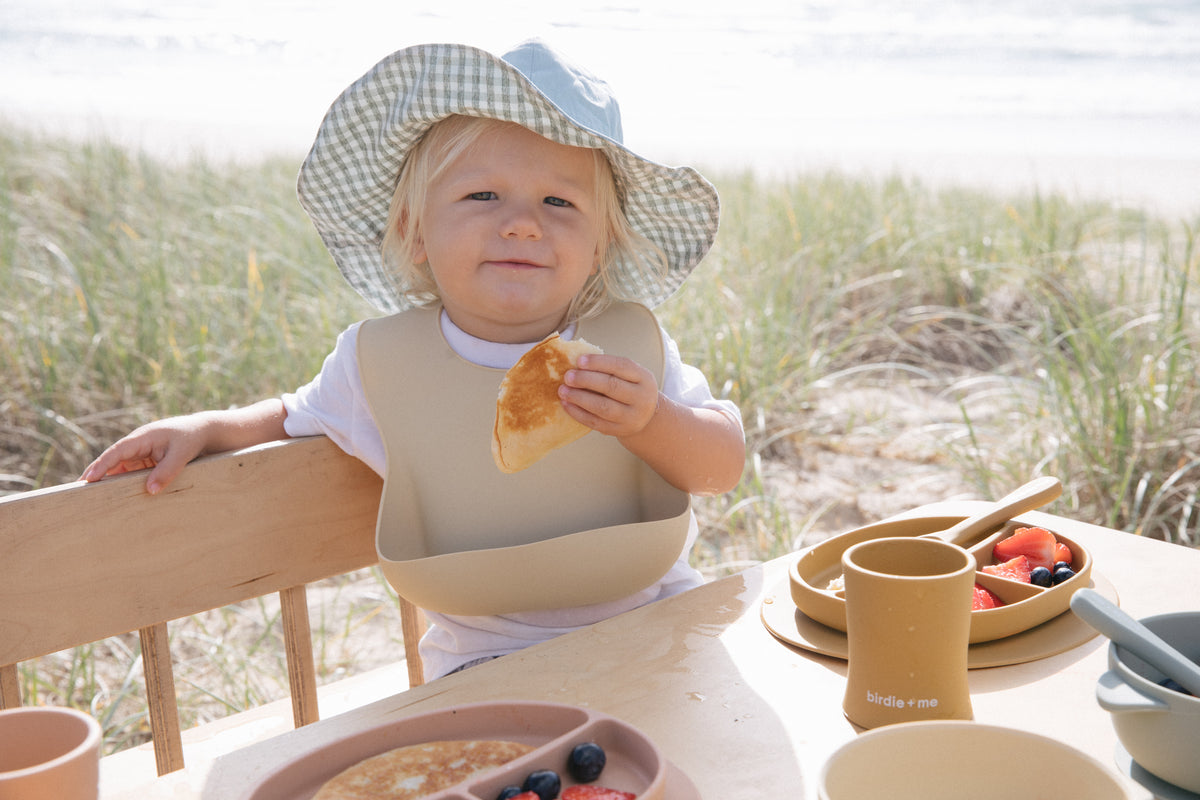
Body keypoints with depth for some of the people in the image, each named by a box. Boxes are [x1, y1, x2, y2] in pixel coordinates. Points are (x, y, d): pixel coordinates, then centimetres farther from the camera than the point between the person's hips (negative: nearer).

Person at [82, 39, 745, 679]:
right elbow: (295, 419, 15)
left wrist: (652, 425, -24)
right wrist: (206, 428, -5)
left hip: (655, 627, 1)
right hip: (490, 660, -1)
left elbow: (726, 467, -3)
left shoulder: (630, 343, -7)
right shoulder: (380, 363, -6)